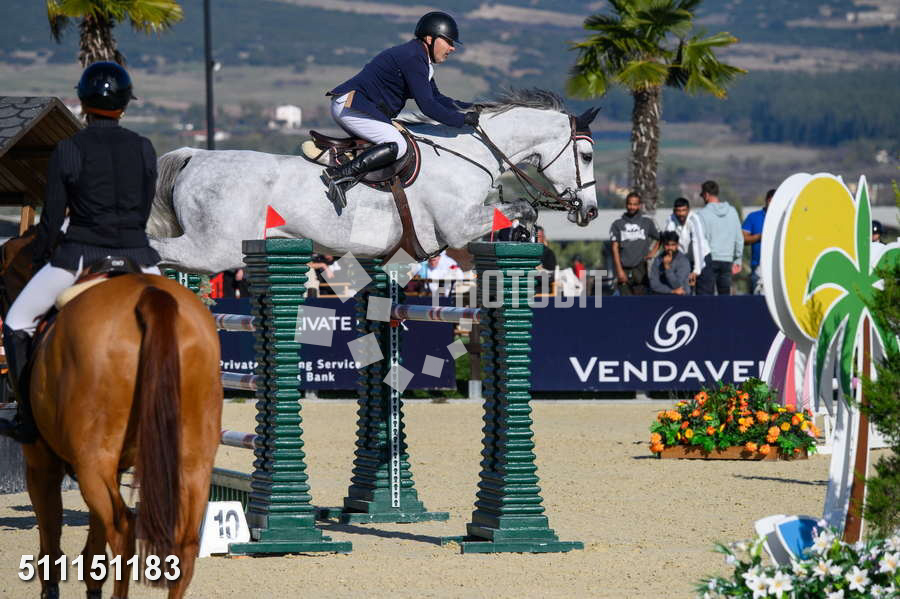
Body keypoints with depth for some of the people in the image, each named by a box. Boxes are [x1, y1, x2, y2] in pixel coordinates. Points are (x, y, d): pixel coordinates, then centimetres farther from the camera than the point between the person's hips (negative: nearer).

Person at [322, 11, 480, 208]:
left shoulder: (420, 59, 18)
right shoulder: (413, 58, -16)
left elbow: (435, 98, 26)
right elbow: (427, 106, -19)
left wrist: (469, 108, 16)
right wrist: (463, 119, -13)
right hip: (349, 106, -11)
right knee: (396, 145, -21)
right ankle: (340, 175, -28)